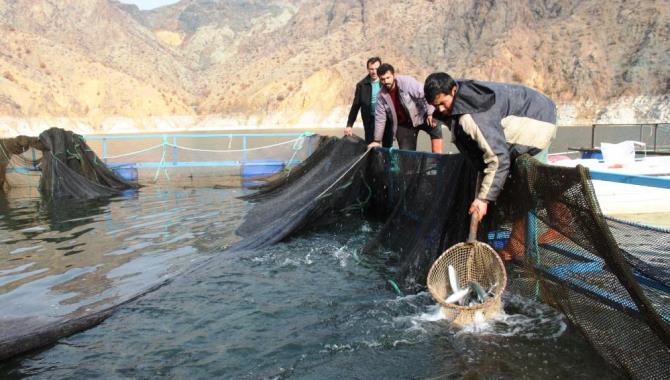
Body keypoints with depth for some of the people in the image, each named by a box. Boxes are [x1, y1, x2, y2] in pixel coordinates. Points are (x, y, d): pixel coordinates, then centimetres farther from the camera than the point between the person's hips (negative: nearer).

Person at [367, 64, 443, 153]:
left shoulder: (407, 82, -19)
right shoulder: (382, 95, -8)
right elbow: (380, 118, -2)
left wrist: (430, 114, -27)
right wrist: (377, 140, -1)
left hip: (420, 116, -3)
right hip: (403, 124, 3)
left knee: (436, 129, -29)